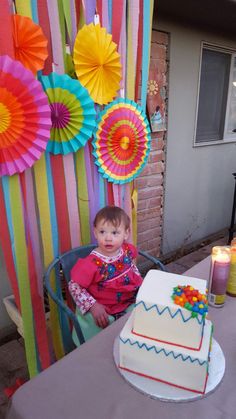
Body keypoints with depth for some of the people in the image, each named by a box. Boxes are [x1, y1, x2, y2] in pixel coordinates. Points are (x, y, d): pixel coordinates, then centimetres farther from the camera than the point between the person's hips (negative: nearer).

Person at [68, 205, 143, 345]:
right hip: (105, 311, -5)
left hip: (131, 301, 5)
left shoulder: (127, 250, -8)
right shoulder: (92, 263, -26)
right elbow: (74, 286, -15)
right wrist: (93, 306, -21)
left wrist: (140, 283, 5)